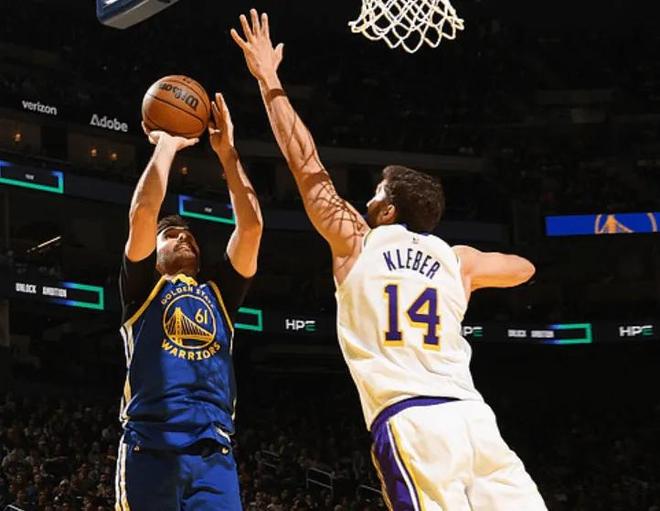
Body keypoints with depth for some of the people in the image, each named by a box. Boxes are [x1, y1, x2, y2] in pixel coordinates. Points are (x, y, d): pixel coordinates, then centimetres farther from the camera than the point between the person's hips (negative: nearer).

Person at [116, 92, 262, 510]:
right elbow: (143, 213, 2)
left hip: (214, 453, 3)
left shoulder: (219, 294, 26)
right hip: (150, 447, -3)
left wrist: (227, 151, 17)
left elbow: (251, 226, 15)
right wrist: (167, 145, 12)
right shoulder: (143, 287, 17)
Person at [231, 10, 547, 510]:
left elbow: (304, 160, 17)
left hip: (408, 423, -4)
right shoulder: (456, 260, 22)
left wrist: (269, 80, 25)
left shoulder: (357, 241, 12)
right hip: (472, 416, 4)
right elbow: (523, 268, 42)